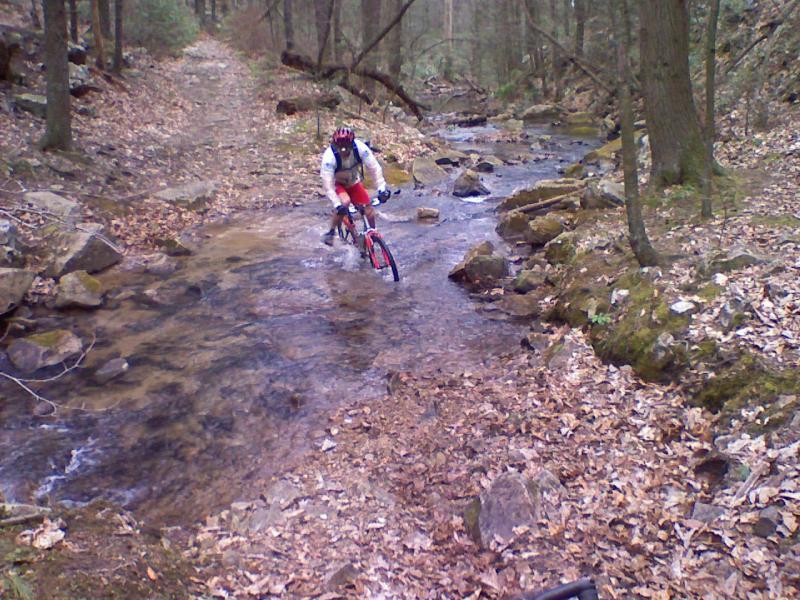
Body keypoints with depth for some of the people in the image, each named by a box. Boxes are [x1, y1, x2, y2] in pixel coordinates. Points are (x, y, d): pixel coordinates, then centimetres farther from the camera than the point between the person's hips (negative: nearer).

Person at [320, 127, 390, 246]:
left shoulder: (360, 148, -30)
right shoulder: (329, 156, -35)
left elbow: (374, 167, -27)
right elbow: (328, 184, -35)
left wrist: (382, 188, -35)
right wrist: (337, 205, -42)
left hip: (354, 183, 3)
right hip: (337, 184, -3)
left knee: (368, 207, -9)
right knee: (345, 202, -31)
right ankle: (331, 232, -15)